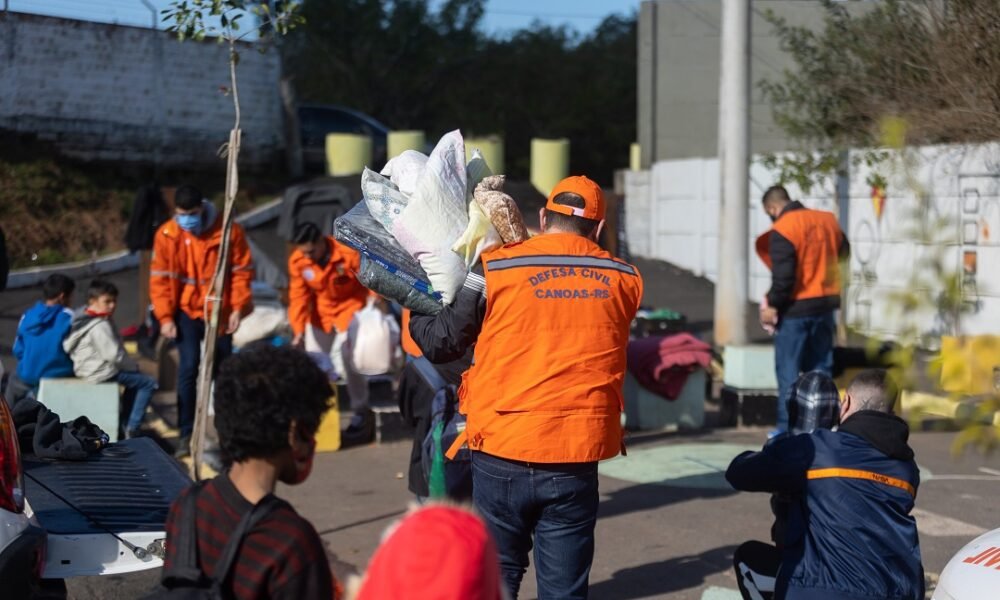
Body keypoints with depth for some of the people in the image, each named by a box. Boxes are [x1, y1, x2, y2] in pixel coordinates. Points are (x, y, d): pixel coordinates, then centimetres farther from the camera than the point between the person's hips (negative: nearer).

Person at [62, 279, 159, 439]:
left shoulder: (84, 317, 10)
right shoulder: (100, 326, -21)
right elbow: (114, 355, -23)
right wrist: (134, 366, -6)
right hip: (101, 373, -10)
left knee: (134, 378, 28)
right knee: (148, 383, -4)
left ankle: (126, 423, 25)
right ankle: (131, 429, -6)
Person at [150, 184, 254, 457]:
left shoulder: (228, 230, -11)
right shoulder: (167, 235, -10)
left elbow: (242, 271, -4)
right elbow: (160, 279, -6)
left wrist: (238, 308, -9)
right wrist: (165, 317, -11)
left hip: (220, 311, 1)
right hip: (187, 311, -1)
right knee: (189, 367, -14)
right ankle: (186, 433, -7)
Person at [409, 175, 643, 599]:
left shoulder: (495, 270, -5)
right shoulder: (624, 281, 3)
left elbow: (441, 344, 2)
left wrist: (414, 314, 25)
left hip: (502, 455, -1)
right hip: (577, 459, 1)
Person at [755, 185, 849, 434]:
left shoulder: (782, 229, -15)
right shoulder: (827, 220, 5)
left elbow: (783, 276, -20)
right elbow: (843, 250, 23)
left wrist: (772, 304, -9)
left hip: (795, 309, -6)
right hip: (825, 304, 6)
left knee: (788, 370, 1)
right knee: (820, 367, 14)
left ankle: (787, 428, 1)